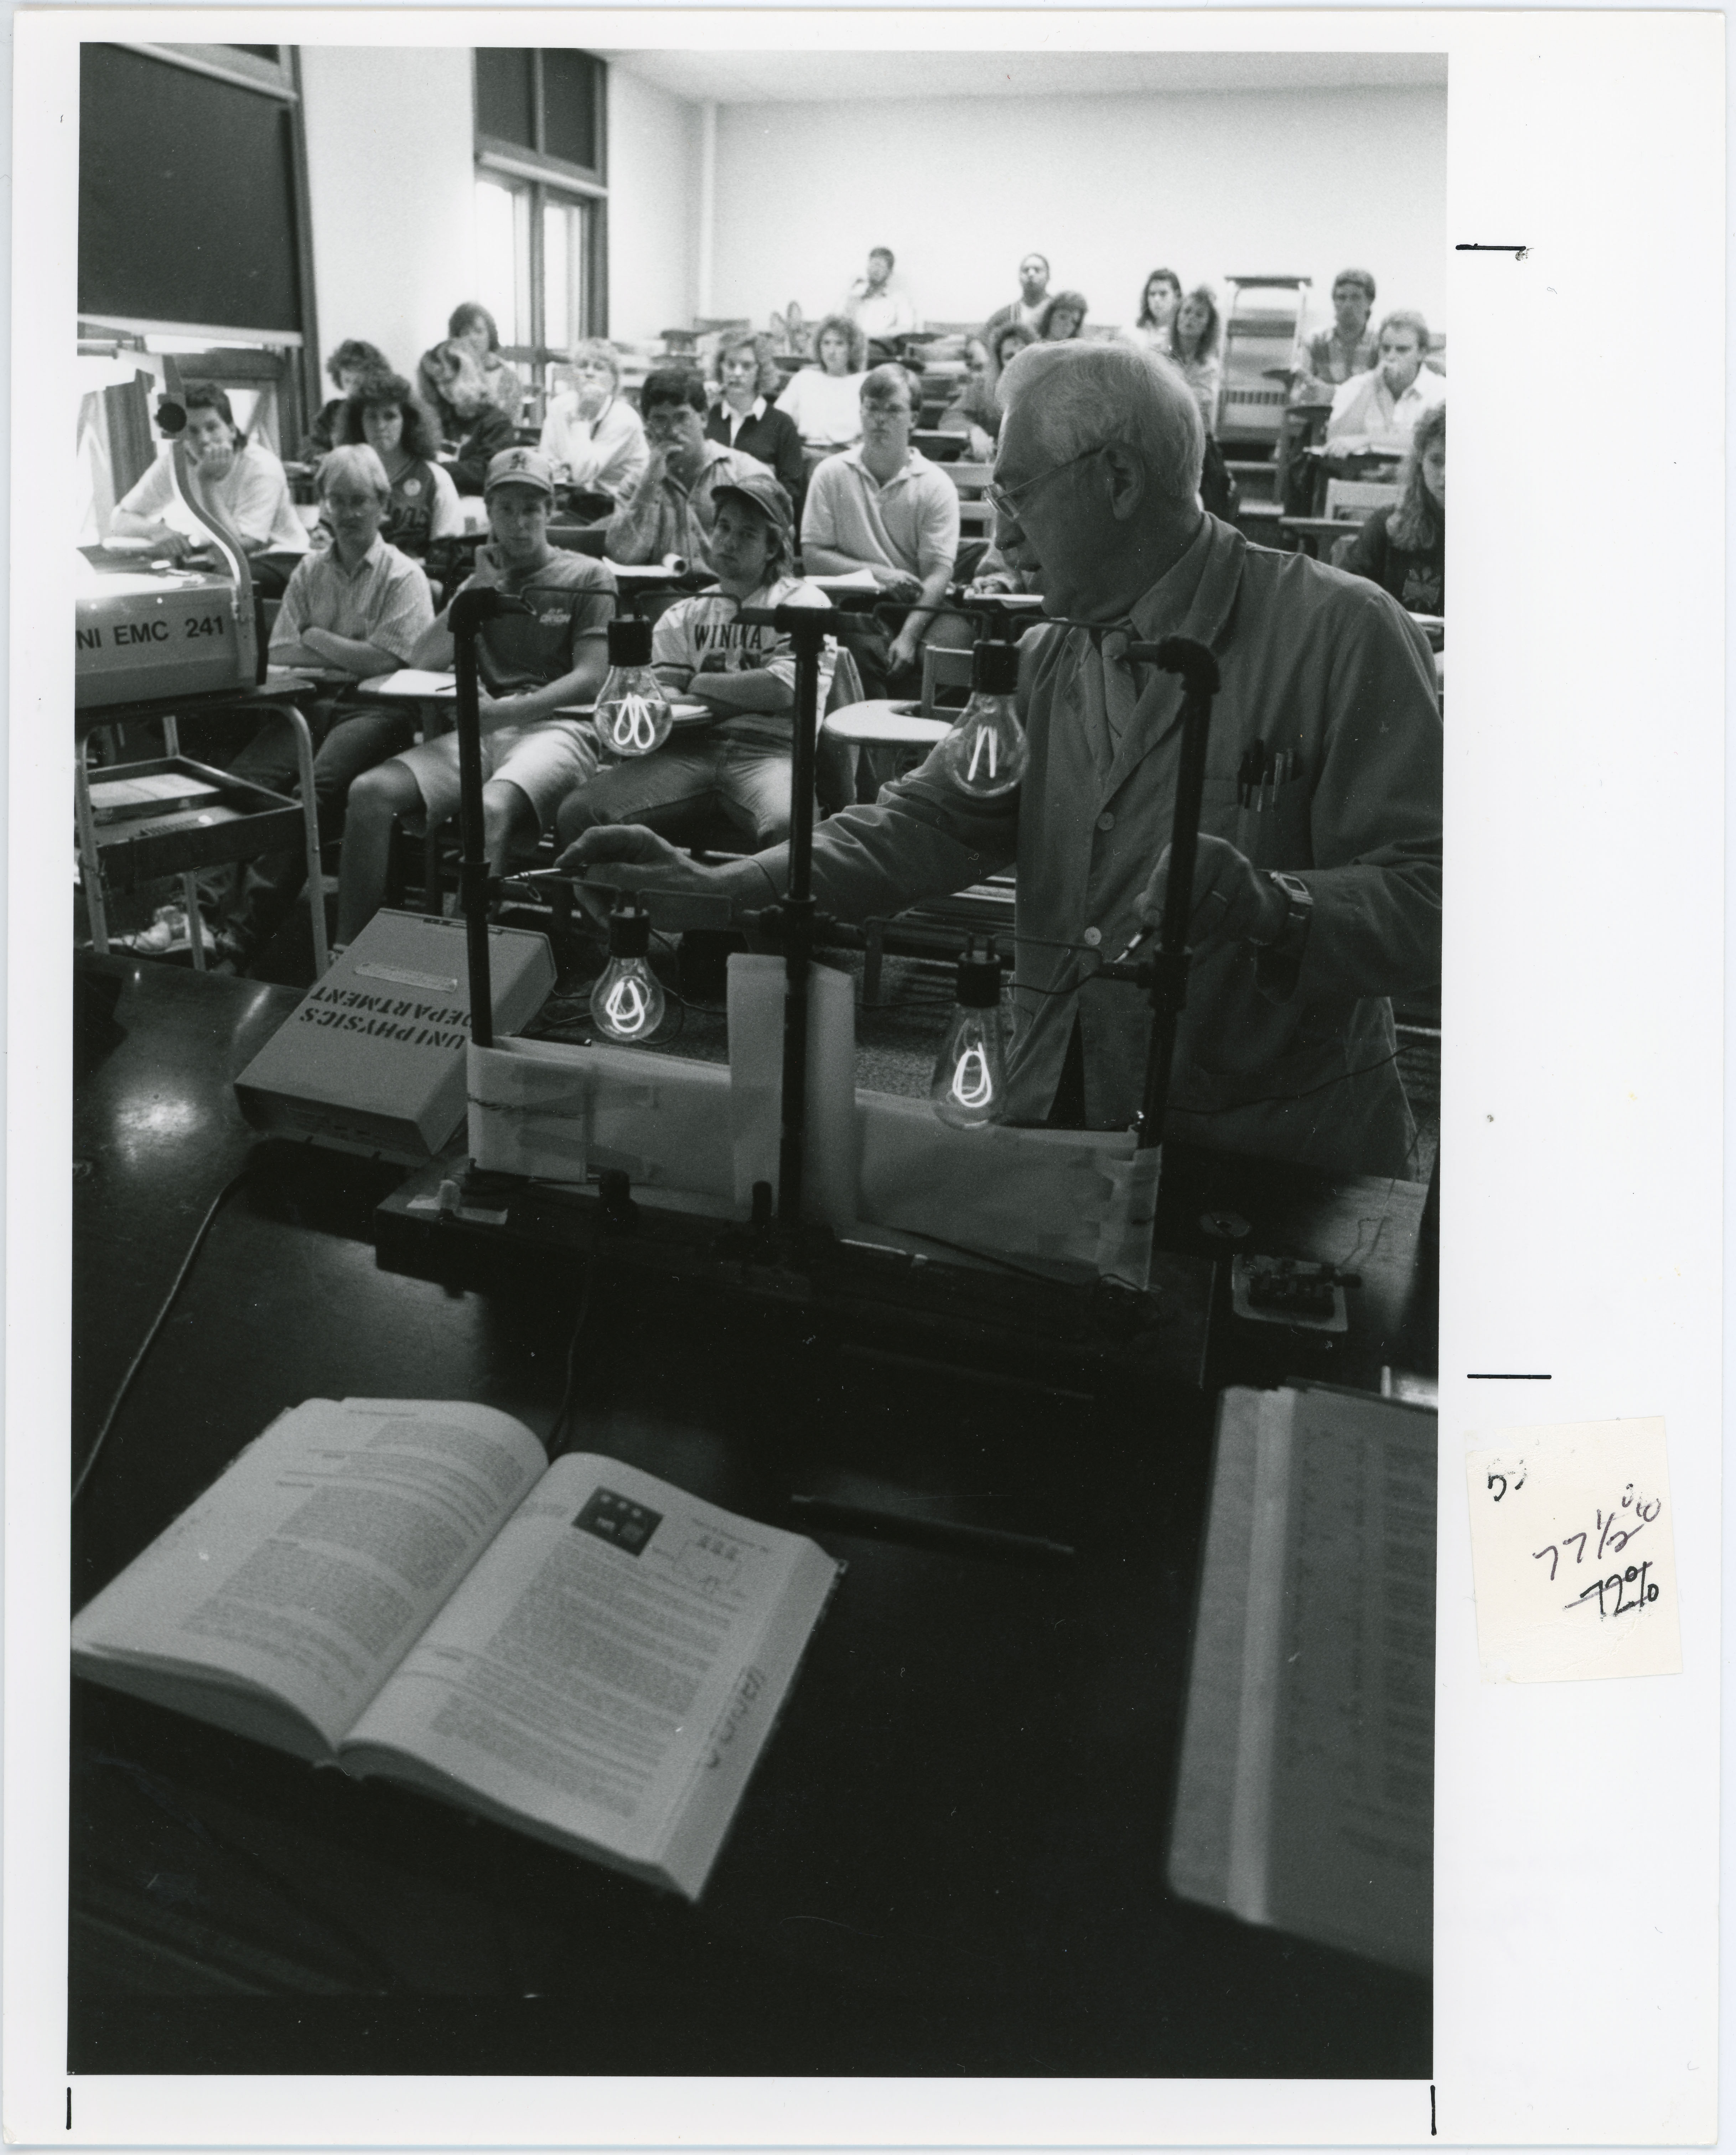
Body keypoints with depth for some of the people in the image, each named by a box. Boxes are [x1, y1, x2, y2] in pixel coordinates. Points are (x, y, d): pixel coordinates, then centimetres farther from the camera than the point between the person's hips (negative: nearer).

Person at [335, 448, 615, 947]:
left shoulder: (588, 576, 12)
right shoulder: (481, 583, 29)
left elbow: (590, 679, -2)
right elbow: (422, 663, 16)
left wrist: (506, 711, -14)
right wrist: (480, 588, 7)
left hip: (558, 728, -5)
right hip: (482, 731, 5)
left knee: (491, 808, -39)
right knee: (370, 791, -20)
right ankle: (348, 955, -19)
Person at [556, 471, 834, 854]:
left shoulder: (803, 603, 12)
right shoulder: (682, 616, 23)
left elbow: (783, 690, -4)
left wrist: (695, 685, 6)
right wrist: (748, 696, -7)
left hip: (769, 750, -3)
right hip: (691, 748, 3)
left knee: (790, 827, -40)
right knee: (578, 814, -20)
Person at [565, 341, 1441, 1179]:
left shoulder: (1342, 633, -9)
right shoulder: (1048, 660, 10)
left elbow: (1425, 895, -14)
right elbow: (929, 823, 2)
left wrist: (1272, 909, -34)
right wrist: (720, 887, -10)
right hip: (1060, 1124, 4)